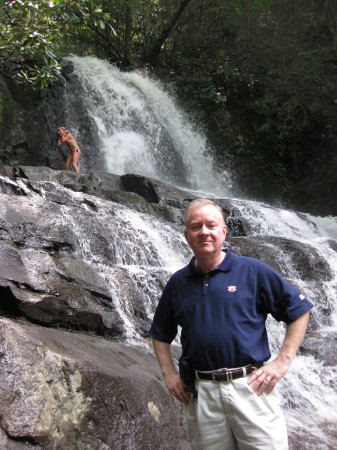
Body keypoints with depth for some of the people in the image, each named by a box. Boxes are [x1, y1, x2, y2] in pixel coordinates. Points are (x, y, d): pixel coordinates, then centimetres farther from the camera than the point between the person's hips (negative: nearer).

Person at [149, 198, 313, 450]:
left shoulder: (253, 271, -2)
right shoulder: (177, 283, 9)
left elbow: (299, 310, 1)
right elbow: (160, 333, 20)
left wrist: (283, 362, -5)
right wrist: (169, 373, 8)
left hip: (250, 387, -3)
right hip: (201, 394, 3)